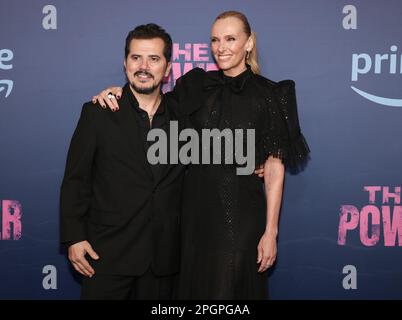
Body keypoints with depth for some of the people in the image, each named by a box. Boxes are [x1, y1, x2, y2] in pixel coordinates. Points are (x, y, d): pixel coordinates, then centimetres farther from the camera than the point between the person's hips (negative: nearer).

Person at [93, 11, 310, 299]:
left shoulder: (269, 94, -7)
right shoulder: (197, 86, 4)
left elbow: (274, 168, -8)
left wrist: (270, 231, -11)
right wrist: (116, 94, -5)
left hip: (241, 214, -3)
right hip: (196, 210, 4)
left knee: (232, 289, 8)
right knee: (195, 286, 16)